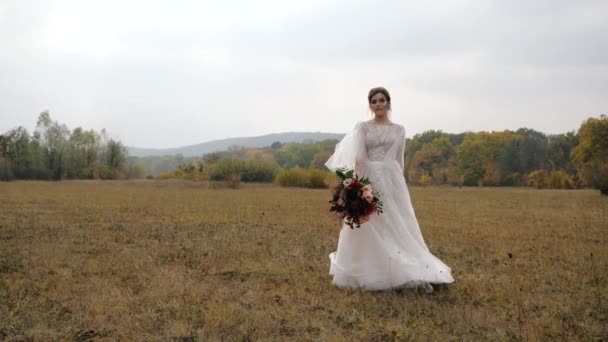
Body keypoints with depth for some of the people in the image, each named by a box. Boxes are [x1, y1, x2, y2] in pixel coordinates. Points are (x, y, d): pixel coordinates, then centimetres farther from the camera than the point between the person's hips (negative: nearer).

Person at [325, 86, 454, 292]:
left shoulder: (399, 130, 11)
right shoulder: (362, 127, 3)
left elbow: (399, 161, 13)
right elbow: (359, 158, -8)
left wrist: (399, 185, 10)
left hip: (391, 180, 2)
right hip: (369, 180, -1)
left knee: (398, 228, -1)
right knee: (369, 230, 2)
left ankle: (416, 275, 1)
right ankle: (367, 274, 14)